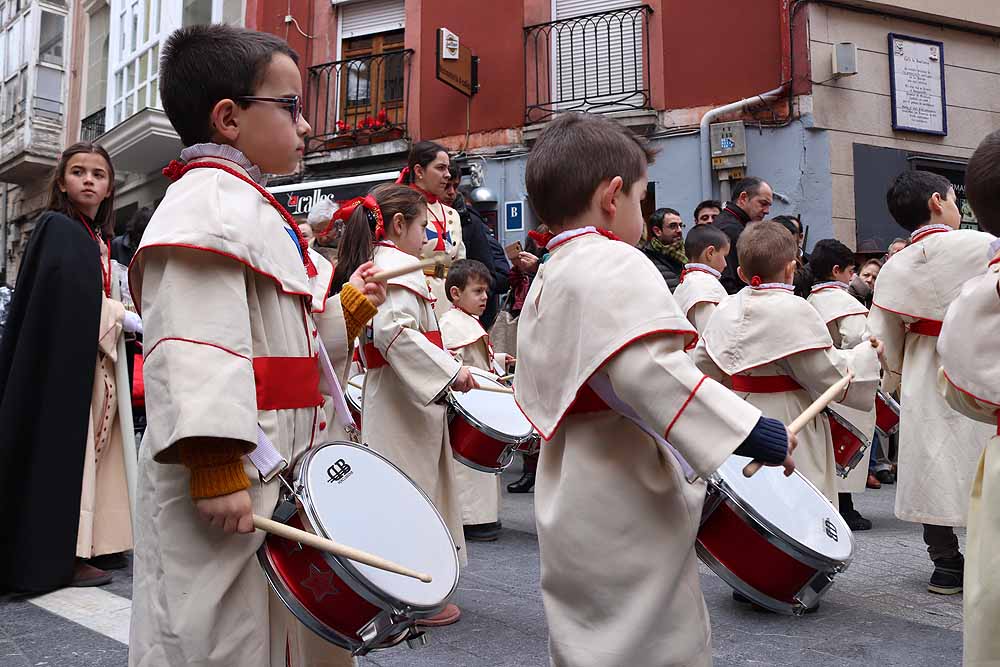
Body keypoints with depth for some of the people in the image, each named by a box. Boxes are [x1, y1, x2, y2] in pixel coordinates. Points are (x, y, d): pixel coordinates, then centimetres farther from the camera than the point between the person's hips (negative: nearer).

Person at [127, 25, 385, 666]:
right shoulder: (211, 200, -14)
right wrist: (214, 466, -30)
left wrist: (348, 309, 15)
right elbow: (196, 348, -25)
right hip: (227, 489, -10)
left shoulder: (246, 204, 20)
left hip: (280, 478, 11)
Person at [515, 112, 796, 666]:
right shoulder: (616, 266, -16)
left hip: (572, 509, 10)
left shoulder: (544, 281, 15)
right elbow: (648, 372, -30)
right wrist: (762, 435, -26)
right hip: (626, 515, -10)